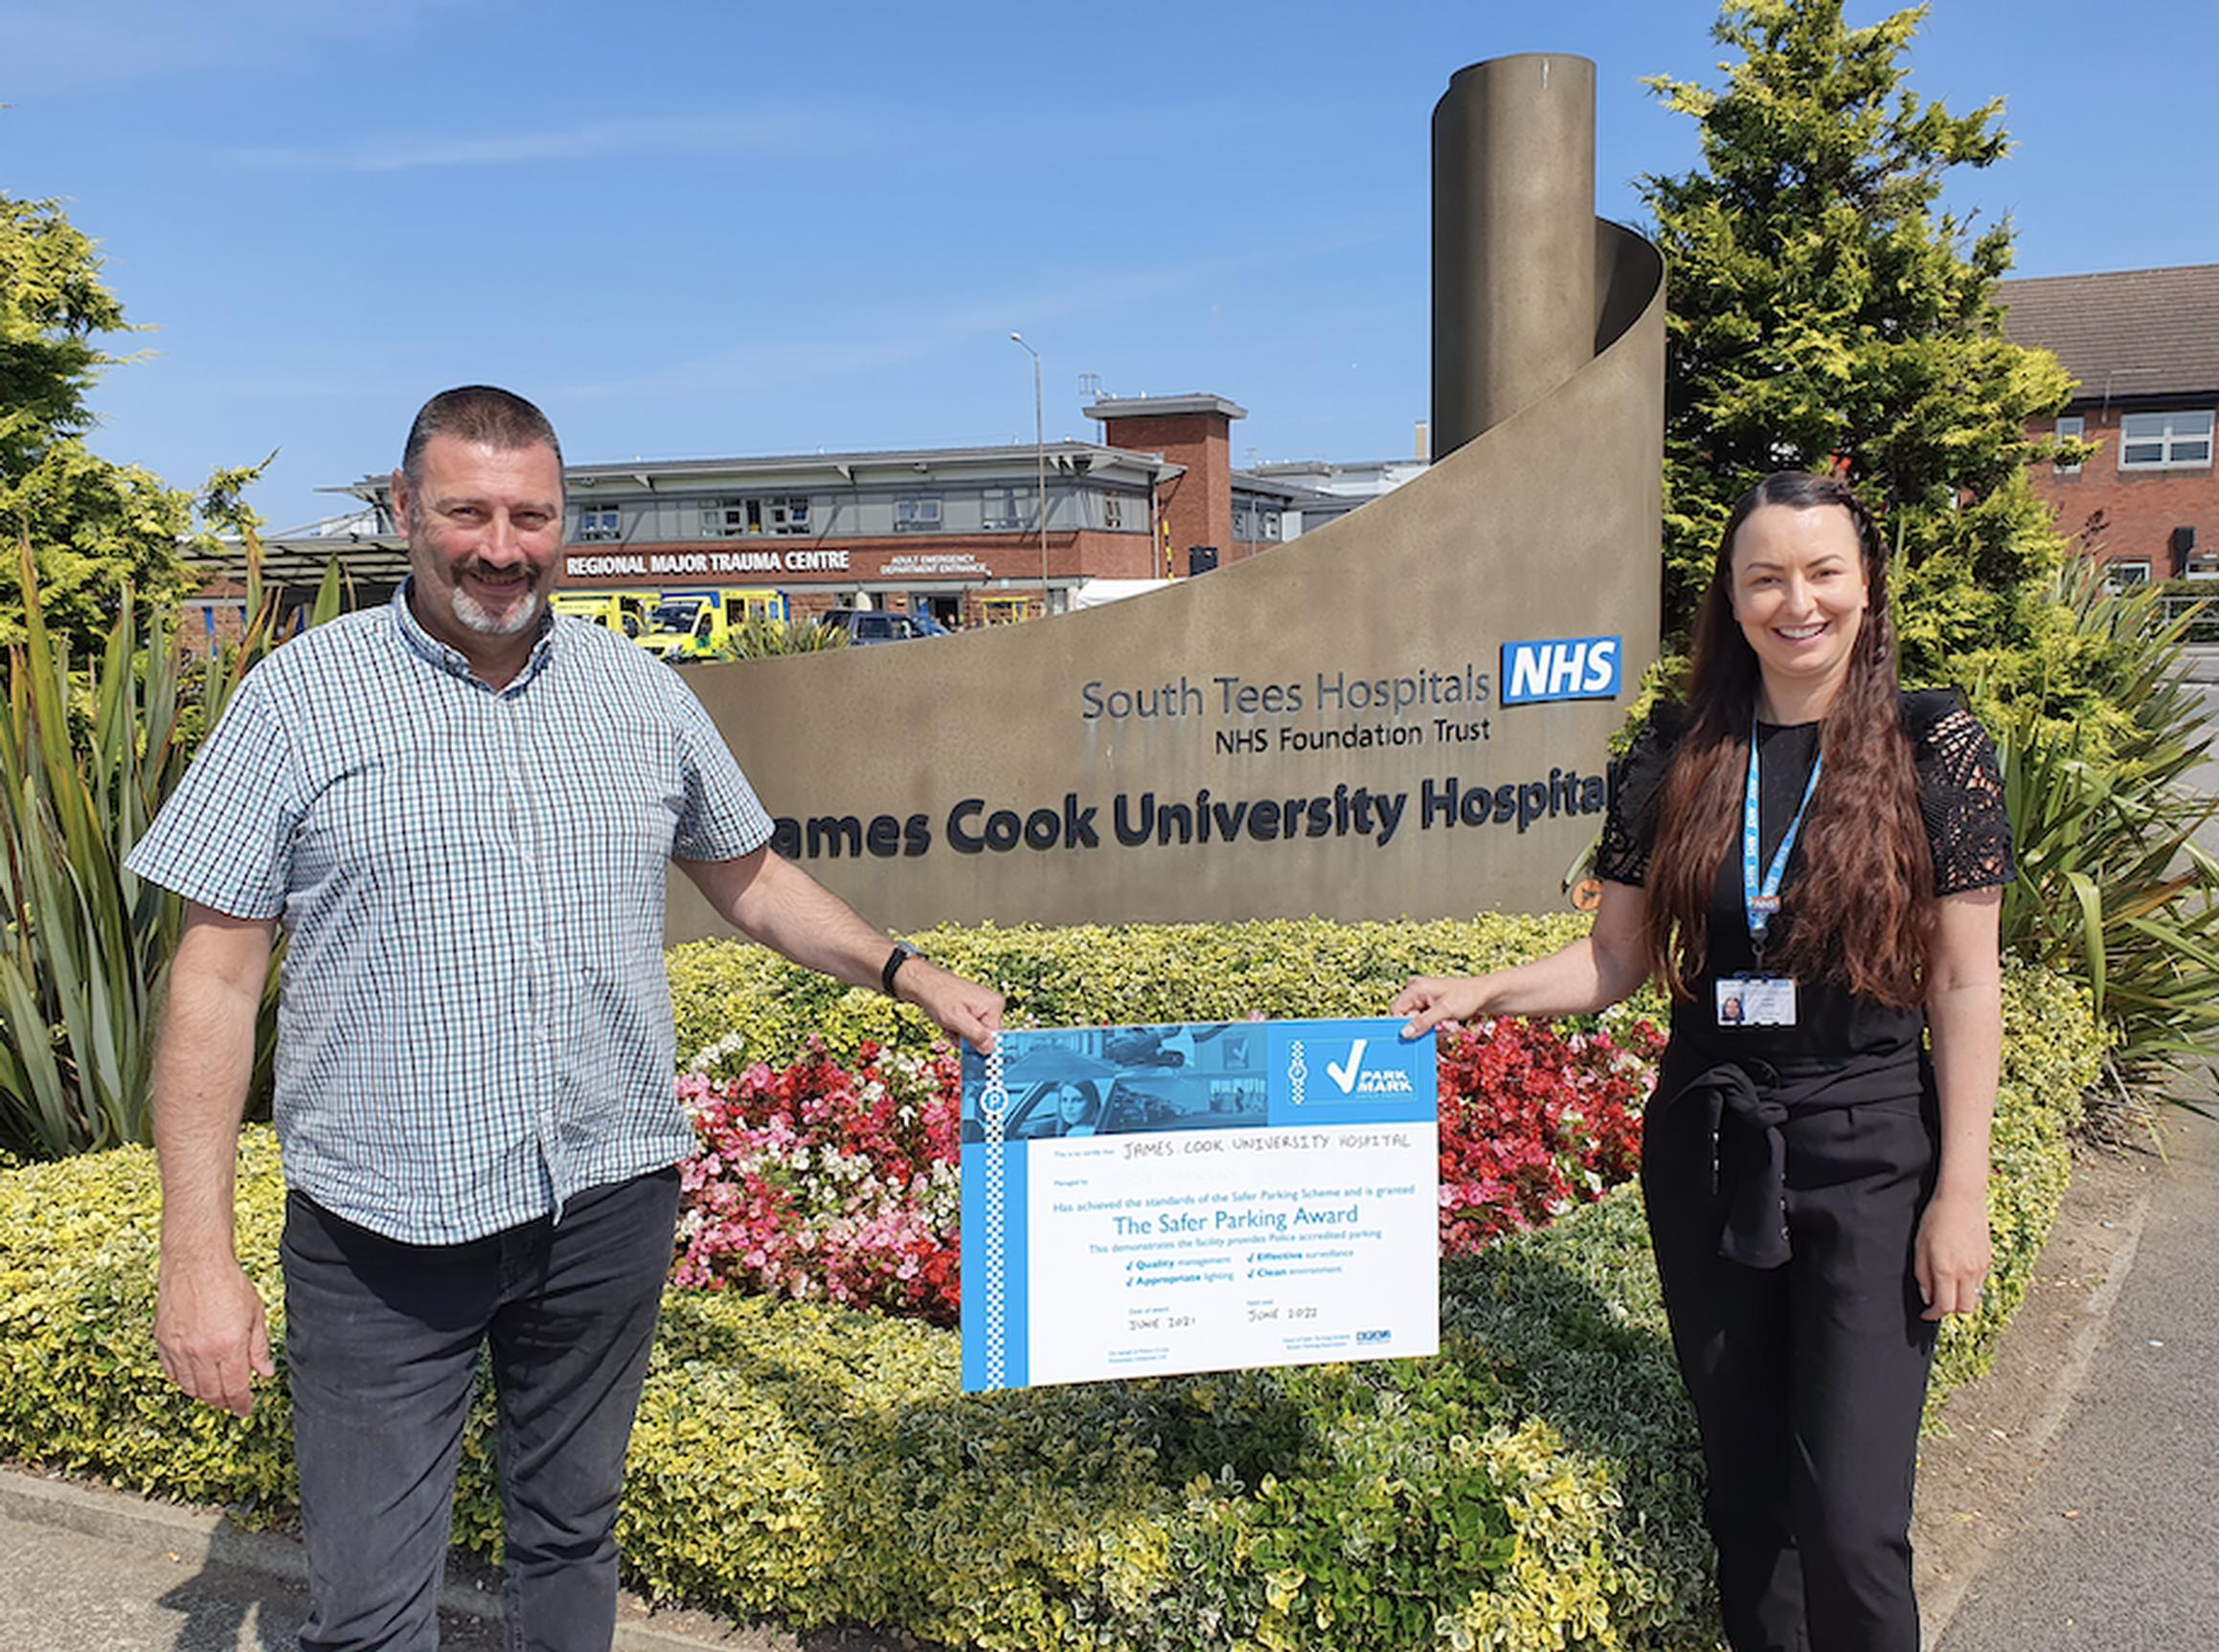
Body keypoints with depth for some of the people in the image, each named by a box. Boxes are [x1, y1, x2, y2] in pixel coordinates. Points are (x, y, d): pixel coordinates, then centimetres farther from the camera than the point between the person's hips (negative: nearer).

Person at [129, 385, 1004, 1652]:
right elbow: (217, 979, -5)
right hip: (382, 1229, -2)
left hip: (610, 1206, 3)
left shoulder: (644, 693, 5)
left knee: (571, 1540, 18)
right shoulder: (301, 696, -5)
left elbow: (753, 879, 17)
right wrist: (200, 1254, -9)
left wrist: (909, 974, 7)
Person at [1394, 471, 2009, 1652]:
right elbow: (1618, 957, 4)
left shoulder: (1935, 750, -5)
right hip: (1705, 1145, 3)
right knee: (1743, 1486, 15)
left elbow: (1965, 985, -5)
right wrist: (1482, 993, -11)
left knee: (1850, 1521, -3)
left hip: (1869, 1152, -3)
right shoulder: (1675, 756, 2)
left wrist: (1963, 1192, -8)